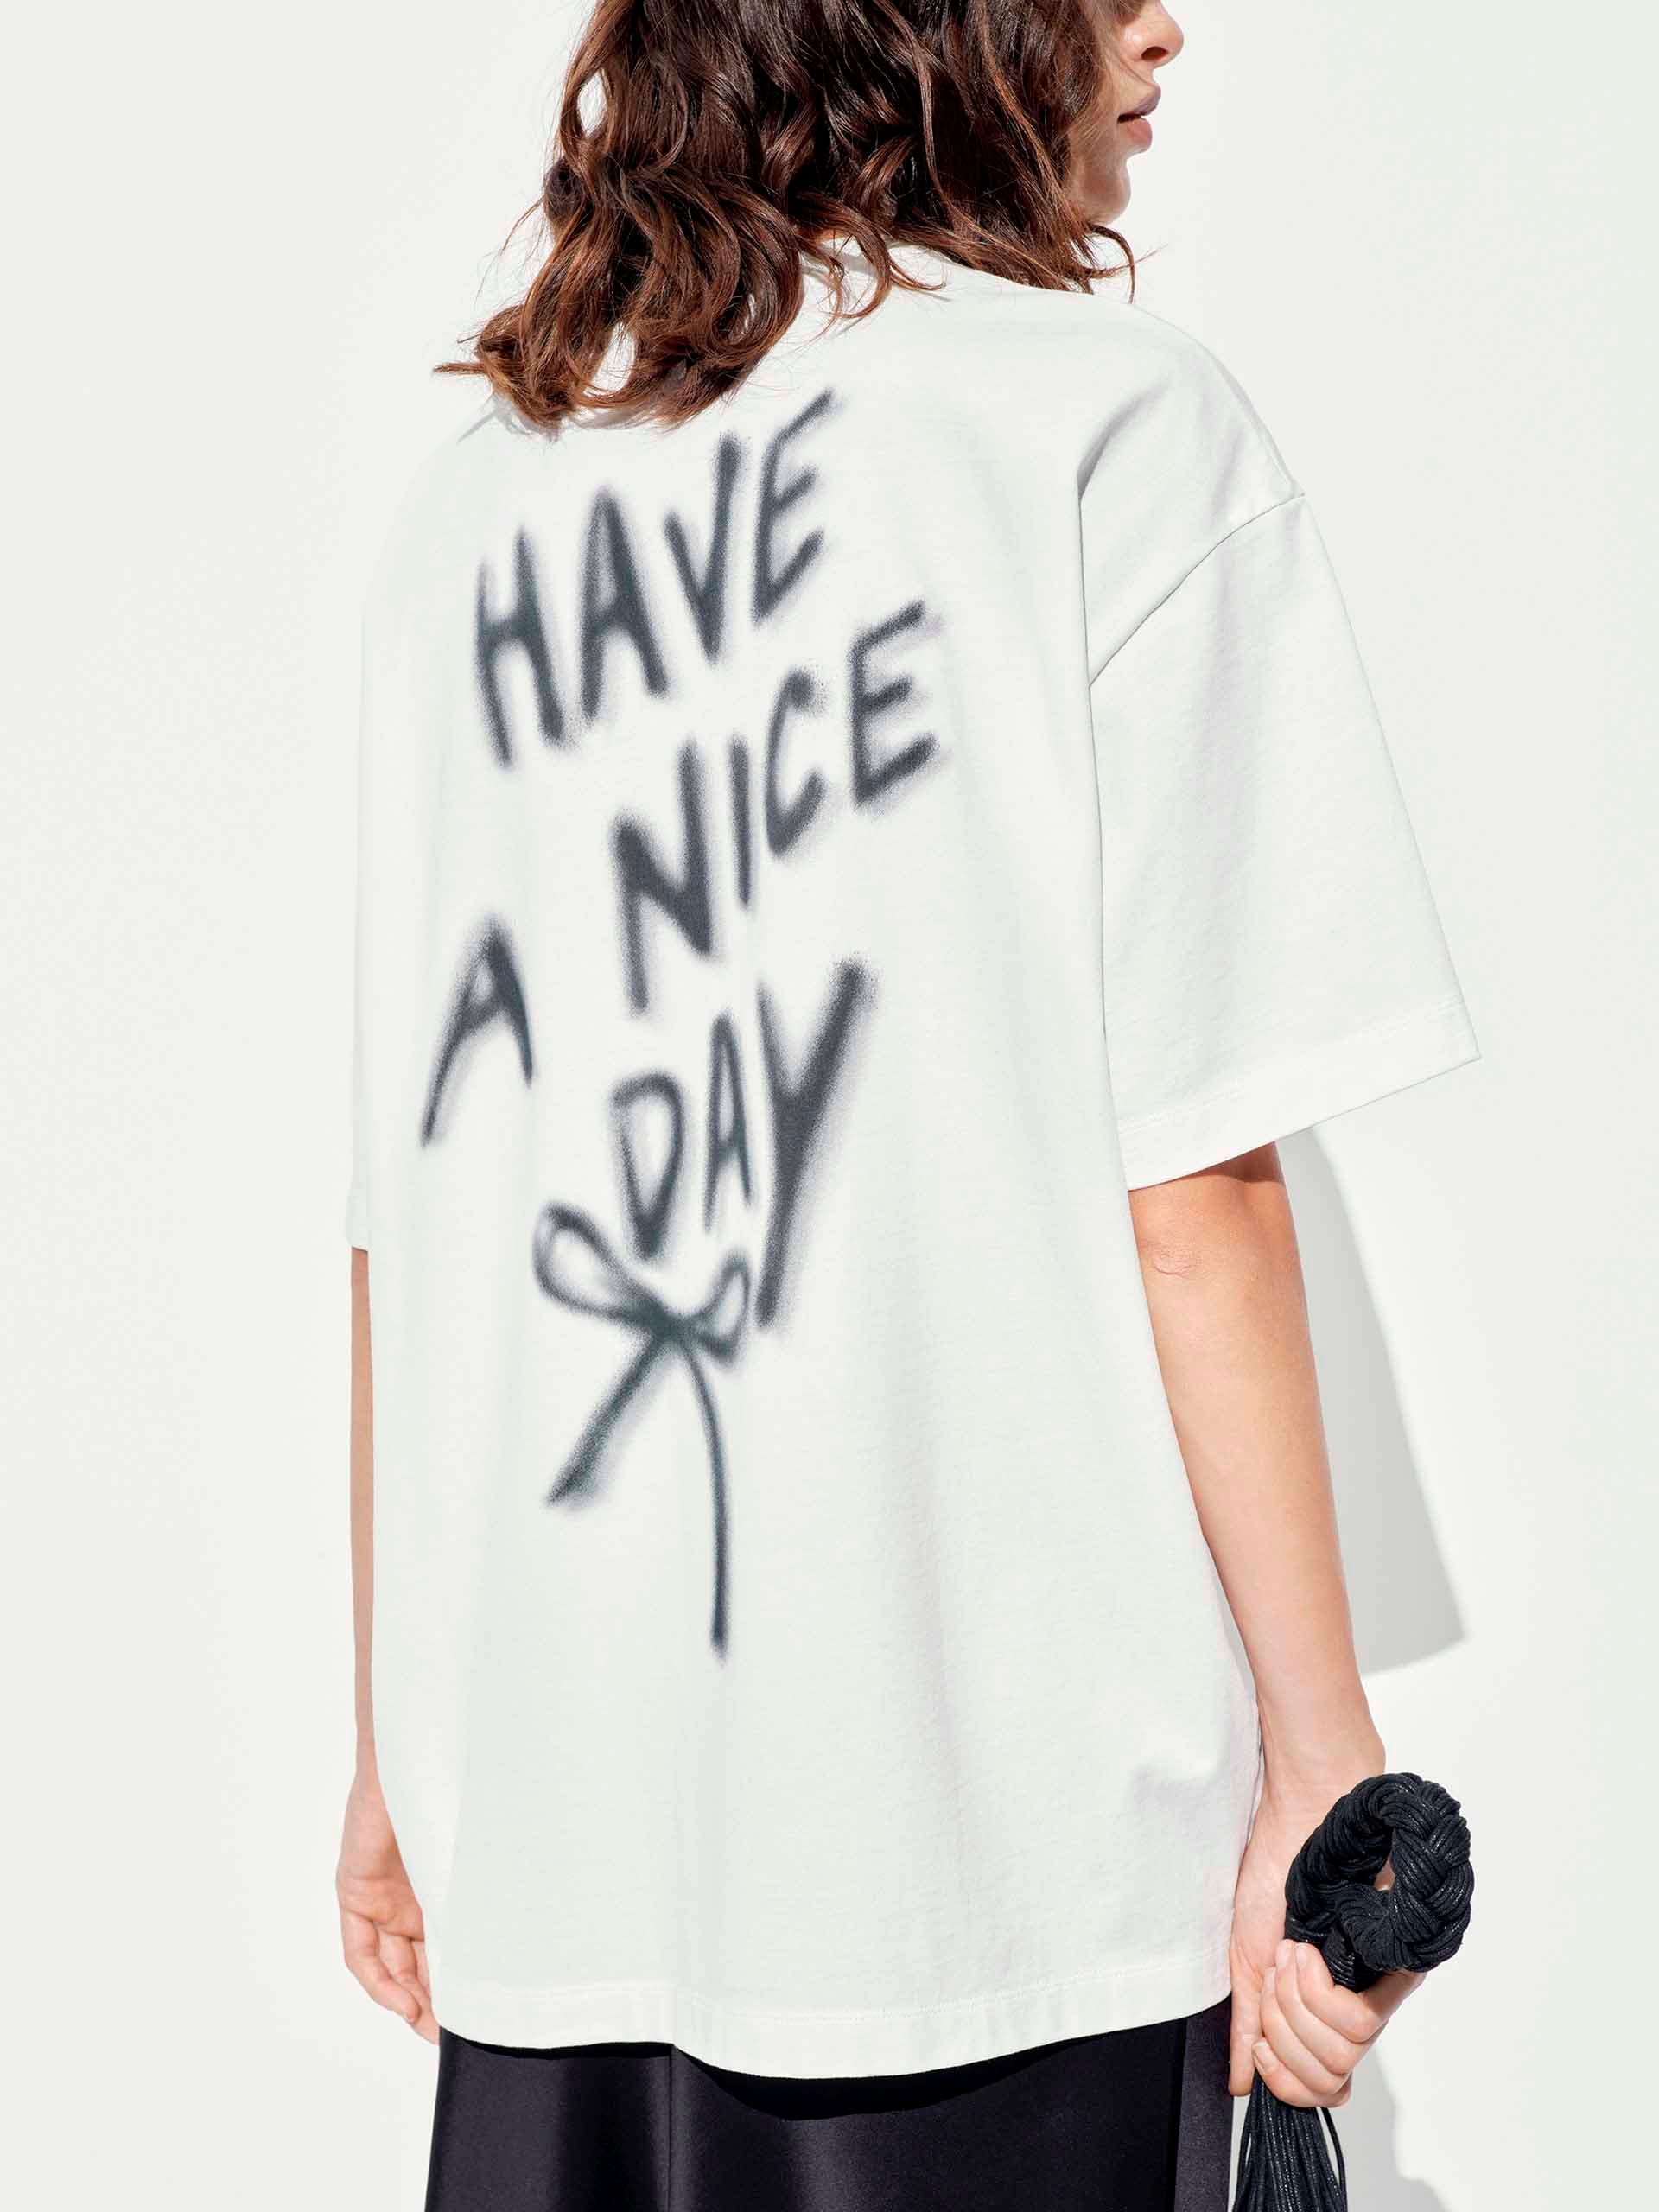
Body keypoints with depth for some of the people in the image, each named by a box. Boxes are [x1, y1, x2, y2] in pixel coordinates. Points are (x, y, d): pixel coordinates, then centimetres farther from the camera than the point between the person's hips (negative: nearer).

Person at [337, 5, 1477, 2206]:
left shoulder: (467, 507, 9)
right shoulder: (1115, 417, -5)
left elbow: (403, 1223, 9)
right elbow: (1192, 1181, -11)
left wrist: (401, 1752, 15)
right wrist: (1322, 1741, -4)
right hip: (999, 1831, -4)